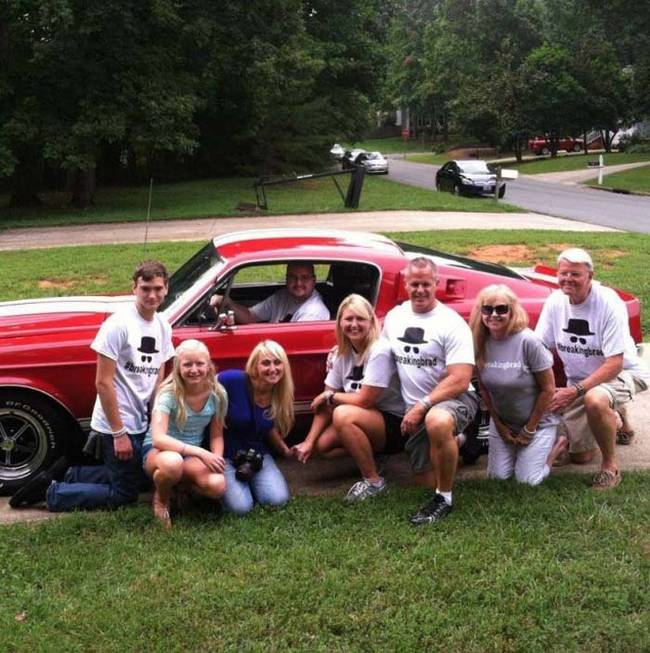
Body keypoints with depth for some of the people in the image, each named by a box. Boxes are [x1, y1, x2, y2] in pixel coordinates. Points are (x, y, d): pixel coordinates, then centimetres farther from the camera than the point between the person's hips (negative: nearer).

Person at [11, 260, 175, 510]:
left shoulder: (163, 326, 4)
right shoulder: (119, 325, -18)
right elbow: (103, 382, -19)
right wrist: (119, 433, -19)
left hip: (142, 424, 8)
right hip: (116, 426, -8)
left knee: (134, 477, 19)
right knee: (124, 495, 1)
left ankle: (67, 474, 25)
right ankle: (51, 492, 10)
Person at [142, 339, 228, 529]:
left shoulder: (217, 395, -9)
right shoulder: (169, 394, -21)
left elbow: (217, 435, 2)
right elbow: (158, 439, -32)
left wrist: (216, 460, -19)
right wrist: (200, 453, -38)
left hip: (193, 456, 3)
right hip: (159, 451, -3)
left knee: (217, 485, -30)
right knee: (172, 462, -42)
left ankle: (184, 486, 7)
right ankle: (161, 498, -6)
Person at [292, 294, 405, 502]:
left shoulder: (379, 351, -22)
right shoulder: (342, 354, 0)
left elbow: (364, 400, -23)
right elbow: (326, 404, 0)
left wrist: (330, 396, -8)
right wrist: (309, 441, -9)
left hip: (395, 424, -7)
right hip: (368, 421, 7)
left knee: (343, 415, -31)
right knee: (323, 444, -12)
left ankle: (373, 480, -16)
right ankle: (369, 455, 14)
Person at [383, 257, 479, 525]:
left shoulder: (452, 323, -14)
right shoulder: (394, 316, 5)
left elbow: (460, 381, -20)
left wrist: (422, 407, -25)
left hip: (454, 398, -6)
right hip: (415, 411, 6)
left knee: (437, 422, -42)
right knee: (427, 481, 10)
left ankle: (444, 499, -23)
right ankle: (455, 442, 40)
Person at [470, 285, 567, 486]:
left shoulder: (527, 341, -25)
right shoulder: (480, 343, -11)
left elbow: (548, 389, -17)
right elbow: (484, 388, 2)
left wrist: (529, 430, -11)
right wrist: (498, 424, 0)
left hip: (537, 422, -4)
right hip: (502, 422, 4)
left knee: (527, 480, -4)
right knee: (498, 476, 3)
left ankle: (559, 444, 21)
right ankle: (519, 447, 30)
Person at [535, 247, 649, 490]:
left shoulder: (609, 303, -24)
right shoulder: (555, 302, -9)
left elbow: (614, 364, -26)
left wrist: (575, 391, -33)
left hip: (621, 373, -5)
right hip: (577, 379, 6)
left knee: (594, 400, -41)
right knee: (579, 456, 8)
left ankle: (610, 465, -18)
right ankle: (615, 420, 37)